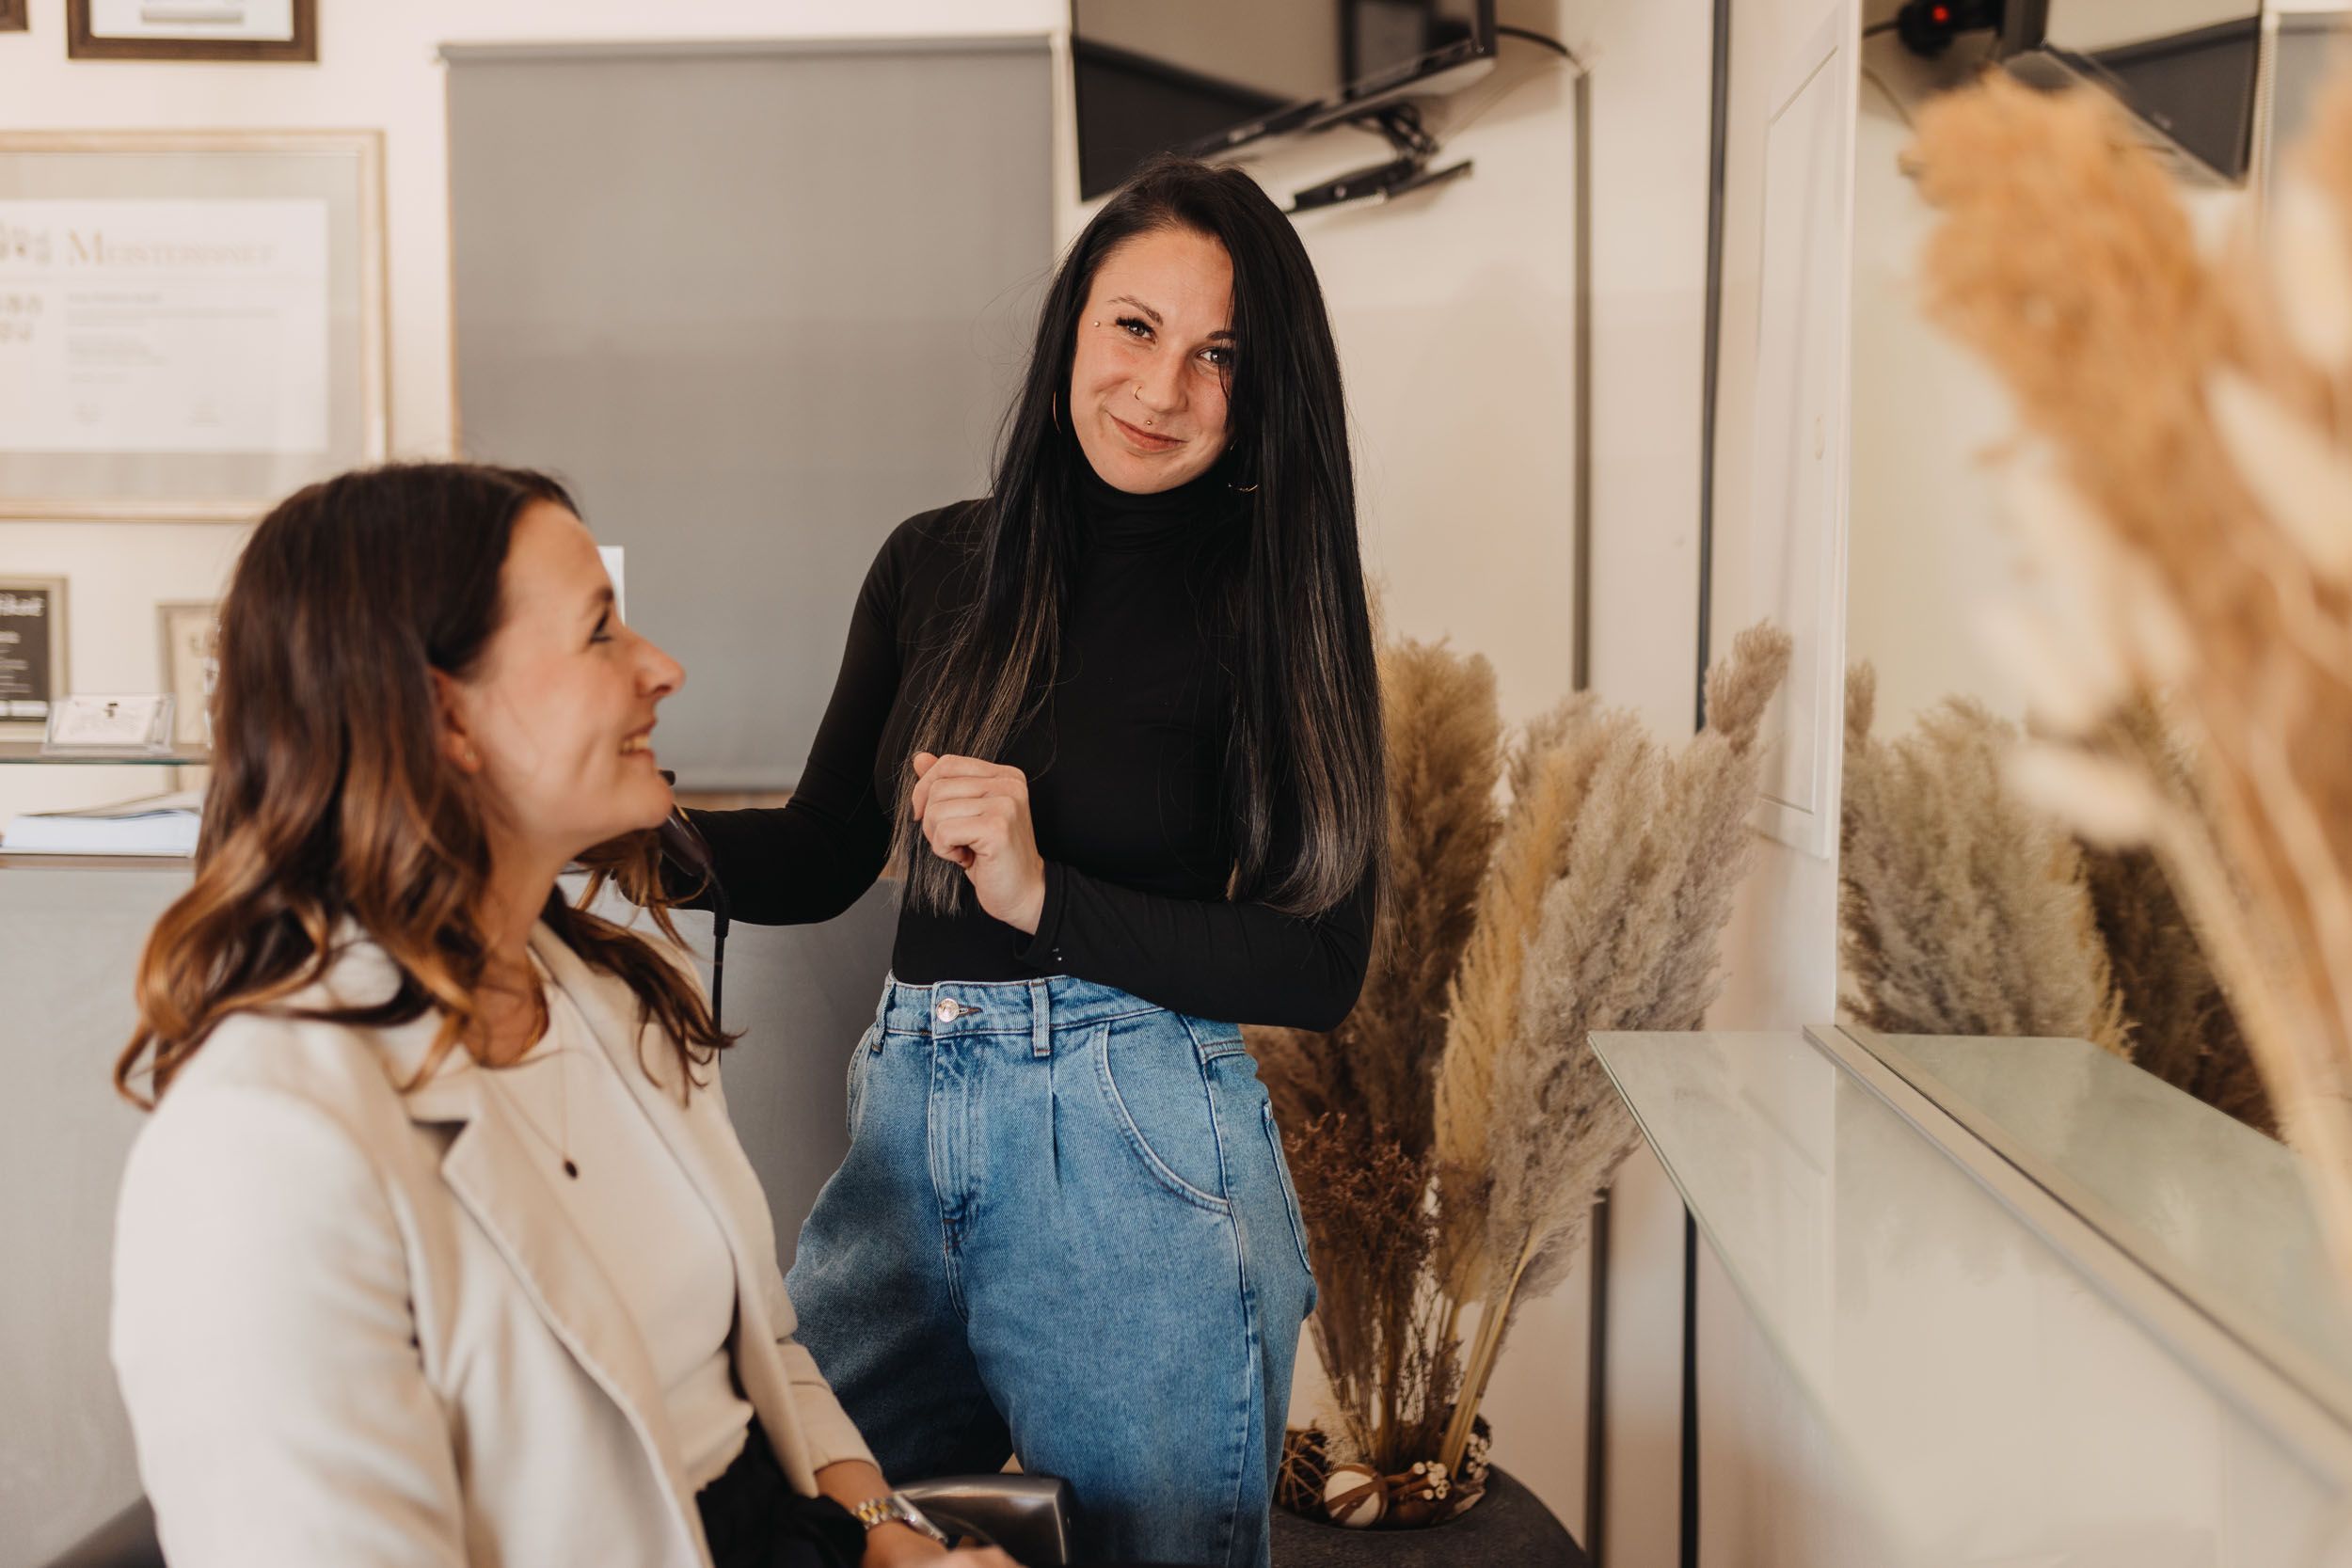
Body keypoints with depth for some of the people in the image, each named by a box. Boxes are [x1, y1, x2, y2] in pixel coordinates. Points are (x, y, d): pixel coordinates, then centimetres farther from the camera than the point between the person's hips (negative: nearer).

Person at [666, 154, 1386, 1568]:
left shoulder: (1275, 603, -6)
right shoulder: (933, 567, 5)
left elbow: (1323, 968, -11)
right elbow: (825, 855, 11)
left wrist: (1045, 895, -19)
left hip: (1135, 1152, -4)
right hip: (907, 1122, 4)